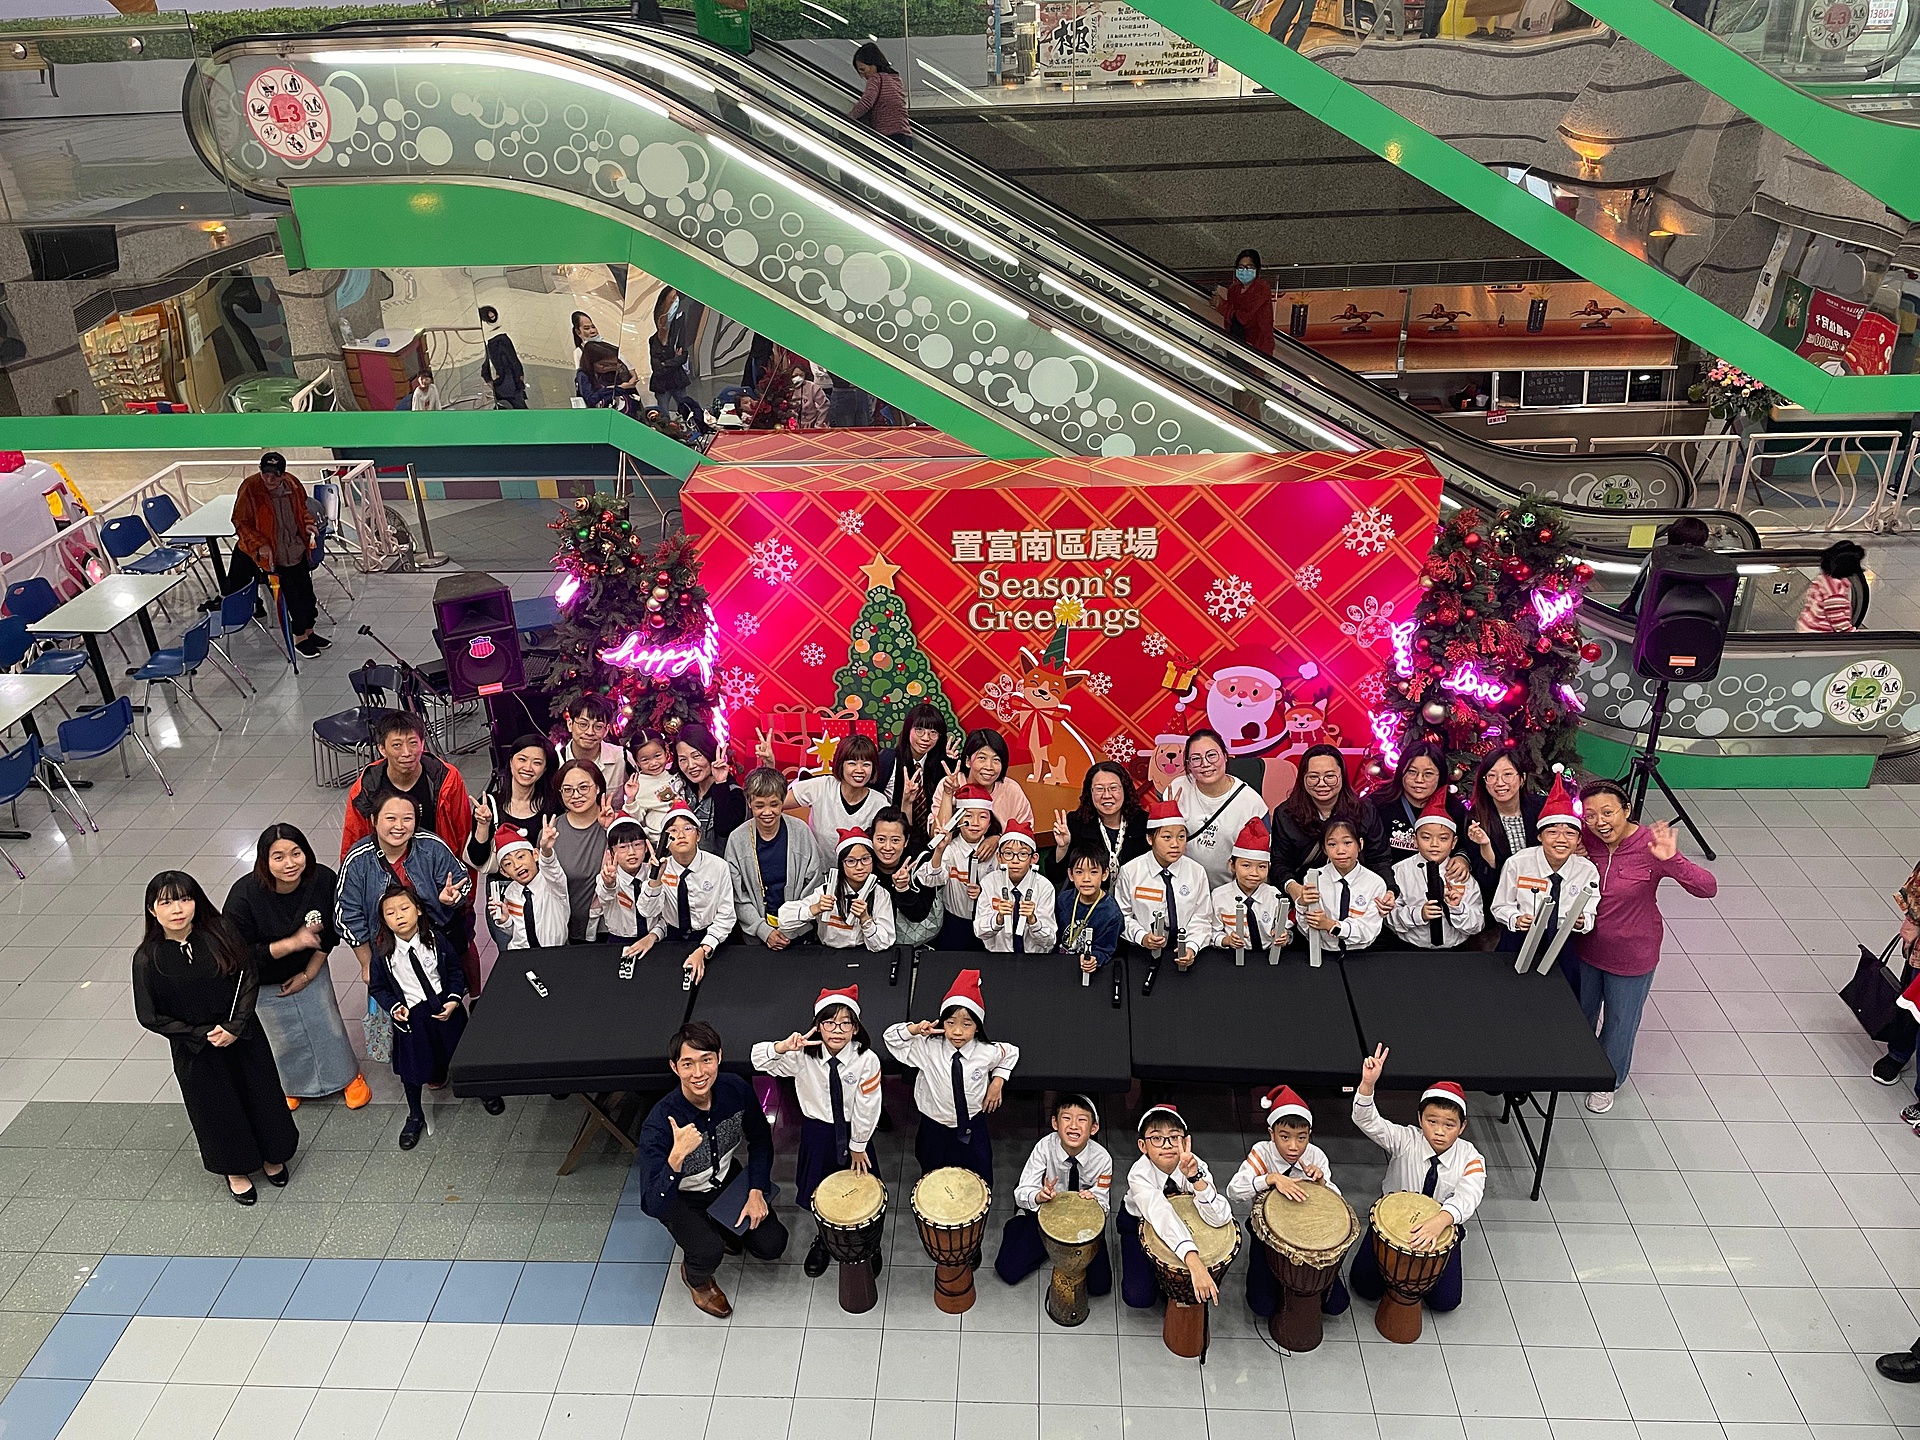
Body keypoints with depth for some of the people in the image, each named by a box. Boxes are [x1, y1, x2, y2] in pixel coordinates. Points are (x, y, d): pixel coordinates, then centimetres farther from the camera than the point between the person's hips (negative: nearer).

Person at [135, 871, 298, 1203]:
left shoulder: (219, 933, -17)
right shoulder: (148, 958, -18)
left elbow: (249, 979, -9)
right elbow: (149, 1016, -10)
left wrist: (234, 1027, -17)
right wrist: (202, 1035, -14)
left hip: (242, 1035, 1)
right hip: (194, 1050, -1)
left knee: (260, 1094, 17)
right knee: (217, 1107, 17)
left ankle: (271, 1154, 44)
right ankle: (235, 1169, 42)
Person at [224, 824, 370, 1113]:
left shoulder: (324, 880, -26)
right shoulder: (244, 895, -34)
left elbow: (330, 932, -8)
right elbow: (239, 954, -27)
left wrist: (309, 973, -6)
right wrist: (292, 943, -37)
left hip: (309, 969, 2)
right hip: (264, 982, -1)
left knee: (328, 1025, 15)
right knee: (283, 1037, 19)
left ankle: (349, 1076, 43)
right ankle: (291, 1085, 50)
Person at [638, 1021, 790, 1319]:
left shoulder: (736, 1090, -22)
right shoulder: (660, 1123, -36)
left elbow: (760, 1139, -1)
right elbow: (652, 1205, -40)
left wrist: (757, 1191, -10)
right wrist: (677, 1155, -54)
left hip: (728, 1178, 4)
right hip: (682, 1199, -4)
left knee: (772, 1245, -6)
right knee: (709, 1252, -27)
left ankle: (722, 1229, 25)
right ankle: (695, 1278, 10)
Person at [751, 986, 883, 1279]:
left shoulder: (867, 1059, -25)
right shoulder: (804, 1055, -21)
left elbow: (866, 1107, -16)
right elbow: (759, 1059, -24)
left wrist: (858, 1147, -7)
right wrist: (785, 1046, -44)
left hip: (853, 1129, -1)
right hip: (817, 1130, 1)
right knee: (817, 1192, 16)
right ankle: (823, 1237, 49)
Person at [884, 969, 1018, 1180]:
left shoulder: (987, 1052, -15)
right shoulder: (927, 1048, -17)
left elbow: (1011, 1053, 6)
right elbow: (892, 1037, -11)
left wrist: (997, 1082, -5)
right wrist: (916, 1029, -29)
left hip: (973, 1130, 0)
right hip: (935, 1130, 0)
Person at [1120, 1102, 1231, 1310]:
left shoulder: (1194, 1165, -30)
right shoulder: (1140, 1174, -36)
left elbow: (1220, 1218, -39)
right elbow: (1162, 1216, -52)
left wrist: (1195, 1177, -55)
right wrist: (1194, 1263, -65)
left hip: (1182, 1220, 2)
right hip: (1139, 1222, -2)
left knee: (1209, 1289, -9)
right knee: (1139, 1297, -14)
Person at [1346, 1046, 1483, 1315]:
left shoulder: (1469, 1159, -16)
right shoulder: (1405, 1140, -18)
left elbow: (1468, 1195, -34)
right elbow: (1368, 1121, -34)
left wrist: (1440, 1221, -54)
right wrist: (1367, 1084, -53)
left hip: (1441, 1227, 1)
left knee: (1446, 1300, -8)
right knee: (1366, 1286, -9)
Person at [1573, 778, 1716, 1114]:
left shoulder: (1649, 846, -26)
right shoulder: (1585, 842, -16)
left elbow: (1707, 889, -29)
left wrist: (1671, 861, -47)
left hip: (1631, 956, -3)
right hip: (1584, 949, 3)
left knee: (1620, 1023, 18)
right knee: (1580, 1013, 25)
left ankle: (1607, 1082, 45)